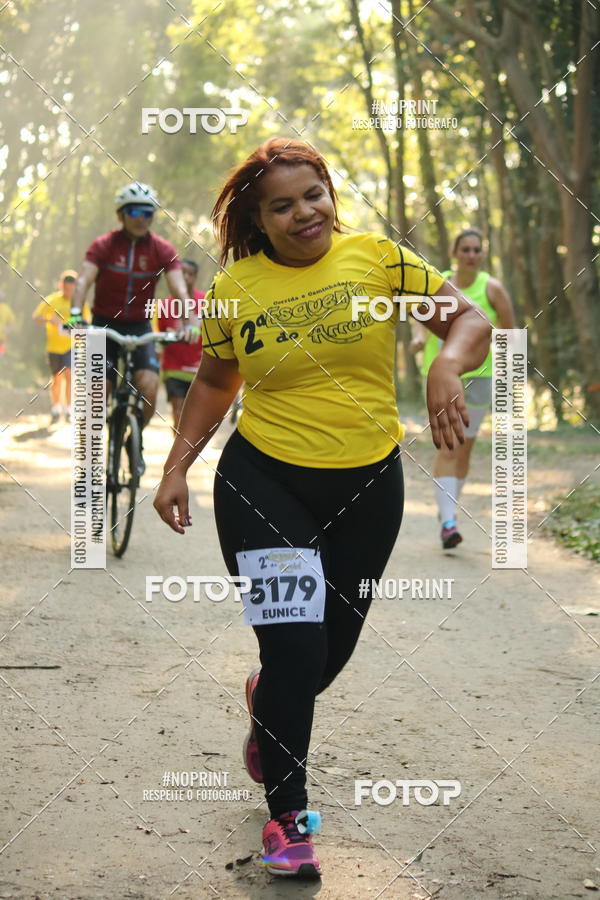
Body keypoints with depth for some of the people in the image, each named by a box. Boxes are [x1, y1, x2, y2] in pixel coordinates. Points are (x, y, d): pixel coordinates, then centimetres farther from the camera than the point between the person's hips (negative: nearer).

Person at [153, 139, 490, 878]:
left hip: (368, 485, 2)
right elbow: (214, 382, 12)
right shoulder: (235, 287, -1)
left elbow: (468, 319, -5)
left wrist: (448, 363, -26)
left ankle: (268, 703, 51)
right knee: (293, 646, -10)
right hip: (263, 483, -2)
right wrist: (177, 467, 6)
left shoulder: (377, 258, -3)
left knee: (333, 646, 14)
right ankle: (288, 814, 8)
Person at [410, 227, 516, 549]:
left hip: (478, 375, 0)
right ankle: (448, 522, -17)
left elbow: (510, 331, 3)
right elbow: (422, 318, 15)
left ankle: (447, 507, 32)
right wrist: (419, 336, -5)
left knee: (464, 449, 10)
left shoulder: (492, 288, -3)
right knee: (447, 448, -12)